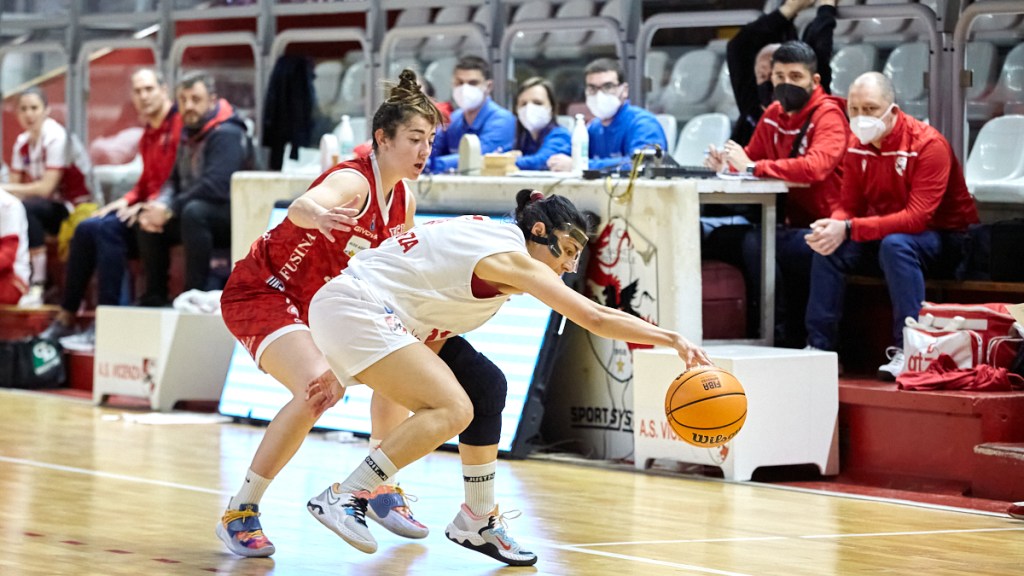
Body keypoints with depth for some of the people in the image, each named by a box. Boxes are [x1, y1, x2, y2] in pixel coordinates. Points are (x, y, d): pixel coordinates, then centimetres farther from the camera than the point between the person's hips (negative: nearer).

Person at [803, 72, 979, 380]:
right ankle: (819, 346, -10)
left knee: (896, 244, -36)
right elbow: (849, 207, -1)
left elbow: (917, 218, -31)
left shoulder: (928, 144, -24)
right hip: (887, 231, 7)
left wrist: (850, 229, -36)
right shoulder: (858, 146, -3)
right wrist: (833, 226, -27)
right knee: (829, 246, -15)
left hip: (945, 236, -7)